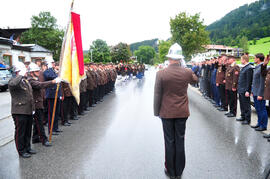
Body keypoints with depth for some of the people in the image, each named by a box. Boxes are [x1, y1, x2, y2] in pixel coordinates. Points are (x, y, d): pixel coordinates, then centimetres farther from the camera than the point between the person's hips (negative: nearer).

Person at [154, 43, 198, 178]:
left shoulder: (161, 74, -13)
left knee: (169, 142, 9)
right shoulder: (187, 72, -5)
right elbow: (195, 80, 20)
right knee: (180, 141, 12)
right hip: (182, 113, 2)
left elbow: (157, 95, -8)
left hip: (167, 113, -2)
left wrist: (157, 112, 2)